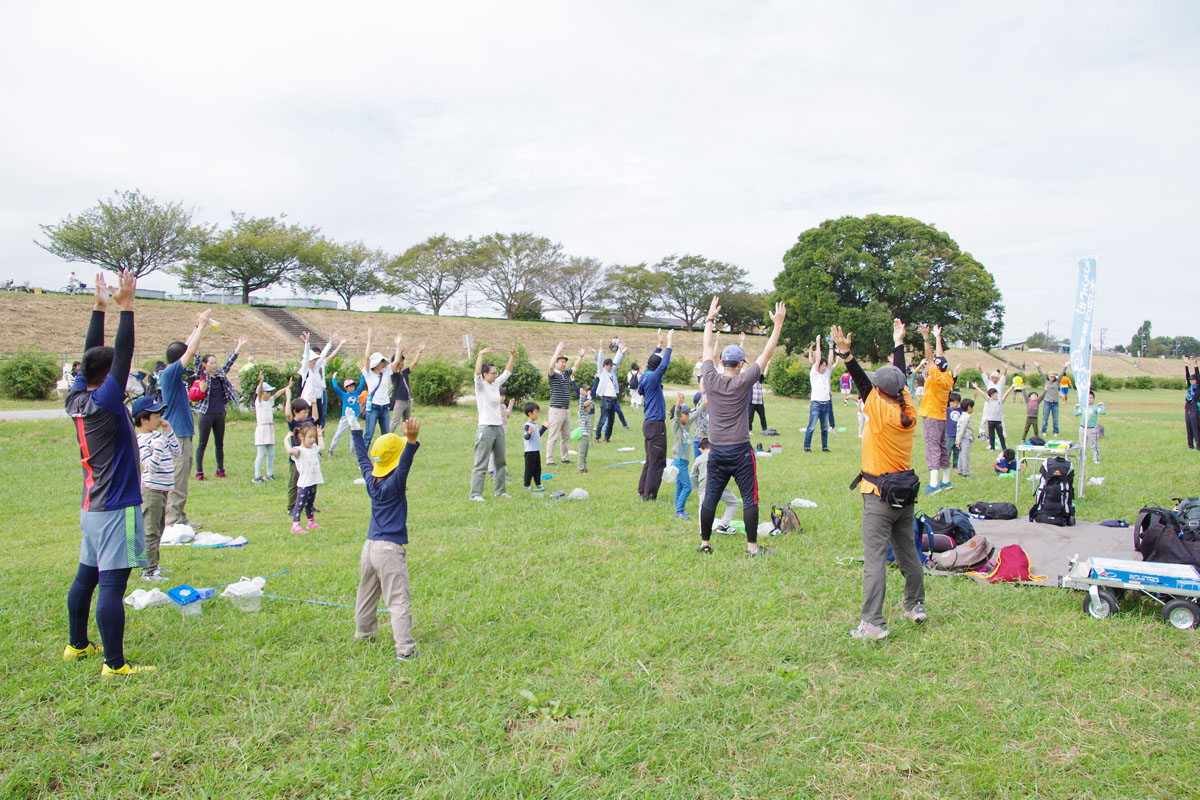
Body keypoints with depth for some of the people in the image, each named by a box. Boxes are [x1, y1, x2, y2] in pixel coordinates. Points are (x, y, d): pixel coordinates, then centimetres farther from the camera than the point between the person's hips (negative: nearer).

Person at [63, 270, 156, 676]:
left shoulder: (78, 399, 6)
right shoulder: (103, 403, -16)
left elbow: (92, 355, 13)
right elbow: (123, 356, -21)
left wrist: (100, 306, 15)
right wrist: (125, 306, -21)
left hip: (93, 507, 10)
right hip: (116, 509, -10)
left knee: (85, 577, 19)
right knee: (112, 585, -8)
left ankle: (77, 645, 33)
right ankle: (115, 664, -5)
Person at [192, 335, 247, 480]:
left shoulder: (220, 374, 9)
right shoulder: (202, 376, -3)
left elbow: (229, 362, 13)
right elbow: (196, 364, -16)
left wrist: (239, 346, 14)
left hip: (220, 414, 5)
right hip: (206, 414, -5)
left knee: (220, 443, 11)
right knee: (202, 443, 1)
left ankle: (220, 469, 20)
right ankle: (199, 471, 5)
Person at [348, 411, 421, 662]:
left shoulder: (371, 479, 4)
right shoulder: (394, 484, -15)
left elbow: (363, 457, 19)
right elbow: (405, 463, -35)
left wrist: (355, 430, 31)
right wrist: (412, 440, -51)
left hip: (370, 546, 8)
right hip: (390, 549, -8)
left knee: (366, 594, 23)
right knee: (398, 601, -7)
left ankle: (363, 635, 41)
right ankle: (405, 649, -9)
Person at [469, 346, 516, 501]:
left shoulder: (496, 384, 13)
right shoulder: (480, 385, -6)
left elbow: (507, 372, 22)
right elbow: (477, 373, -24)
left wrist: (512, 357, 13)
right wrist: (481, 355, -30)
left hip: (499, 427, 8)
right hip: (486, 428, -8)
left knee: (500, 462, 13)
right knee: (481, 464, -7)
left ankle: (499, 490, 23)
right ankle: (475, 494, -4)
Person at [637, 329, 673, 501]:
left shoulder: (645, 377, 8)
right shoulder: (652, 378, -16)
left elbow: (653, 360, 24)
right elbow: (664, 364, -25)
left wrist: (659, 344, 27)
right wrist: (669, 343, -18)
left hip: (648, 423, 10)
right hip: (656, 424, -10)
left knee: (650, 461, 17)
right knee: (657, 462, -3)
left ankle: (642, 492, 22)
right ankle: (650, 495, 0)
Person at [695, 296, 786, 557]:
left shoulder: (711, 379, -2)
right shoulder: (742, 382, -10)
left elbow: (707, 348, 12)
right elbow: (766, 354, -4)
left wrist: (710, 317, 21)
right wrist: (778, 324, 3)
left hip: (716, 452, 4)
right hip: (740, 451, -4)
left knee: (710, 498, 8)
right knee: (750, 499, 5)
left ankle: (705, 543, 16)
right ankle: (752, 546, 8)